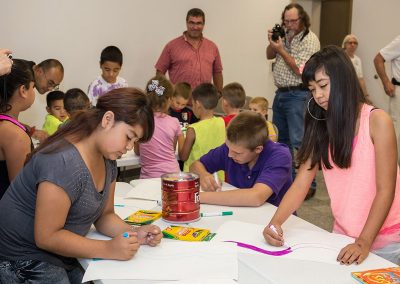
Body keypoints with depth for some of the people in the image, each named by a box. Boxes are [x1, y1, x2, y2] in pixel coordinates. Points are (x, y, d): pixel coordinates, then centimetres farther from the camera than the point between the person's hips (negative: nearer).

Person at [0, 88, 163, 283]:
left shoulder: (107, 159, 1)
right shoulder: (64, 163, -27)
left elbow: (104, 216, 6)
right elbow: (47, 237, -24)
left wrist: (135, 234, -12)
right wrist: (108, 249, -27)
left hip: (62, 257, 8)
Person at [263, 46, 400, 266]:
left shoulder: (376, 121, -14)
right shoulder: (321, 127, 2)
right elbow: (301, 184, -5)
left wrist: (364, 243, -26)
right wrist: (275, 222, -20)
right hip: (343, 237, 4)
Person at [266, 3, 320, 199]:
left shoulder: (310, 40, -12)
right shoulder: (285, 35, 10)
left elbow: (300, 70, -18)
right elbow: (269, 56, 15)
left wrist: (281, 50, -18)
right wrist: (272, 43, -4)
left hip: (298, 95, -8)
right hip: (281, 93, 8)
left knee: (299, 142, -9)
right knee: (280, 139, 16)